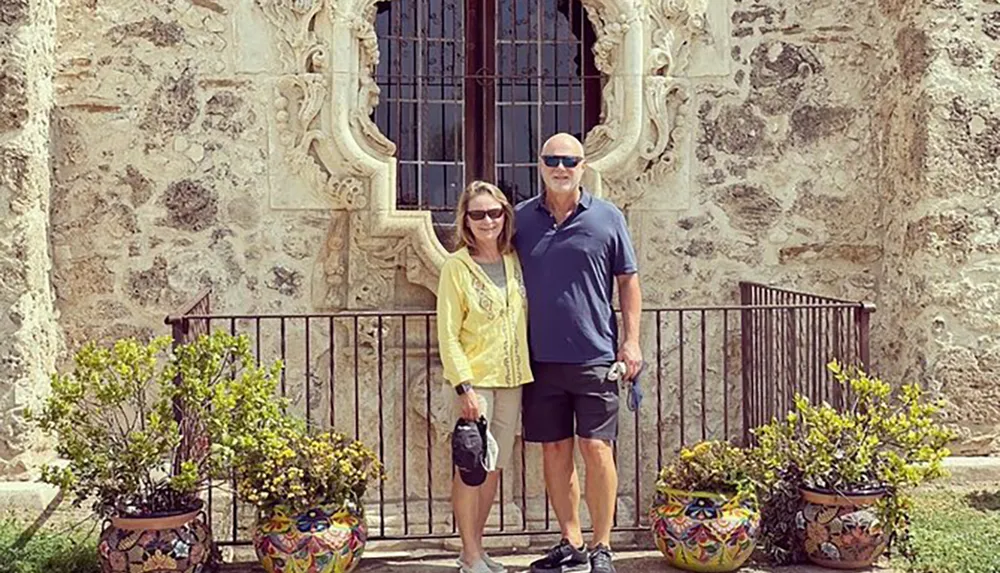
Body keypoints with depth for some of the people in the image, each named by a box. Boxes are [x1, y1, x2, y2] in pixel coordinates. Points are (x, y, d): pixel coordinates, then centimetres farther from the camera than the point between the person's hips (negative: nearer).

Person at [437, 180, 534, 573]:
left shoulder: (514, 259, 7)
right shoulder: (457, 266, -7)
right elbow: (448, 335, -9)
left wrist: (529, 372, 7)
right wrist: (464, 387, -16)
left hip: (513, 379, 5)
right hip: (476, 379, -5)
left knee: (494, 467, 12)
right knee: (471, 468, -1)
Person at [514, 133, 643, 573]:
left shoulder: (607, 218, 3)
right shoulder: (520, 219, 7)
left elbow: (628, 280, 7)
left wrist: (631, 340, 0)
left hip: (595, 356, -2)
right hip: (541, 357, 3)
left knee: (596, 449, -2)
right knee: (554, 450, 9)